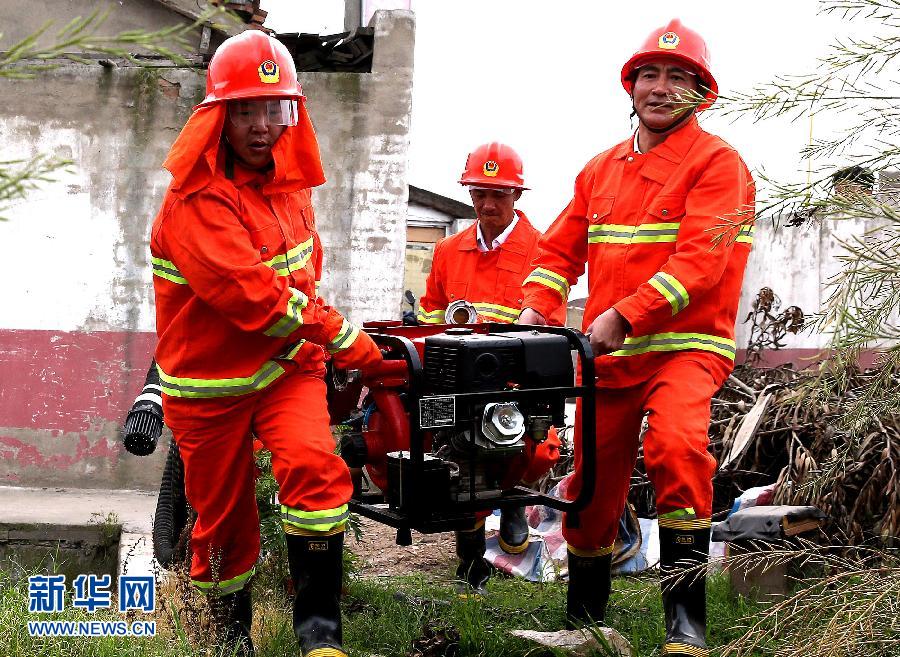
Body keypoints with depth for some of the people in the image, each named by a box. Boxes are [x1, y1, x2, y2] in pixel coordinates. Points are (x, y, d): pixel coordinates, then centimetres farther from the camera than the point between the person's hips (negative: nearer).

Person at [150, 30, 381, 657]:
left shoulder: (289, 182, 4)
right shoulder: (198, 199, -20)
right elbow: (251, 296, -27)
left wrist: (311, 329, 14)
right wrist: (344, 338, -20)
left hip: (288, 366, 4)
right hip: (211, 379, -4)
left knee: (314, 466, -22)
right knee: (225, 514, 10)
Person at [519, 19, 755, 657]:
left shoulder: (717, 162, -3)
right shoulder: (602, 169, 17)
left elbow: (698, 263, -16)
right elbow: (561, 248, 16)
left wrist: (622, 317, -24)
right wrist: (535, 309, -3)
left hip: (685, 347, -5)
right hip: (608, 354, 6)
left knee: (677, 445, -32)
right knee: (592, 488, 10)